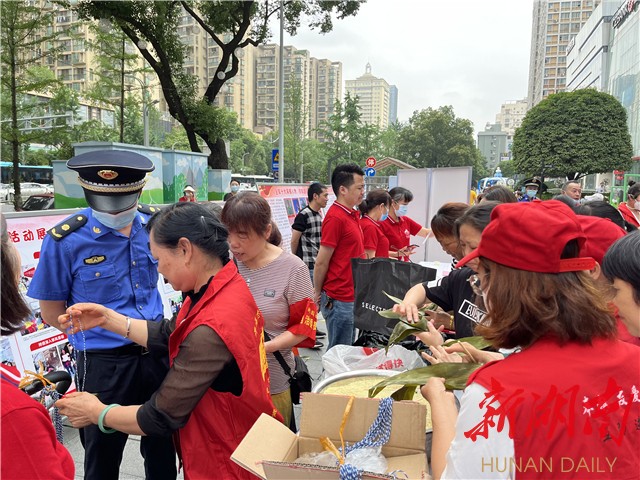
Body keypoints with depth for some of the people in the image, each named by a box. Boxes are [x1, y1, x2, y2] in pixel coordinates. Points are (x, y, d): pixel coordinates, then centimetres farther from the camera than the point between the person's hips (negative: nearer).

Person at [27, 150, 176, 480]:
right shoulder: (65, 239, -15)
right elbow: (52, 312, -4)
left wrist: (158, 332, 6)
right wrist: (101, 331, -11)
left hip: (157, 353, 3)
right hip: (103, 363, -3)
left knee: (162, 450, 21)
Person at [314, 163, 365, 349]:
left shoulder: (352, 214, 10)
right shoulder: (335, 217, -18)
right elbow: (321, 262, -16)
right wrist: (317, 292, -5)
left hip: (351, 295, 9)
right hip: (339, 299, -9)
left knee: (347, 349, 18)